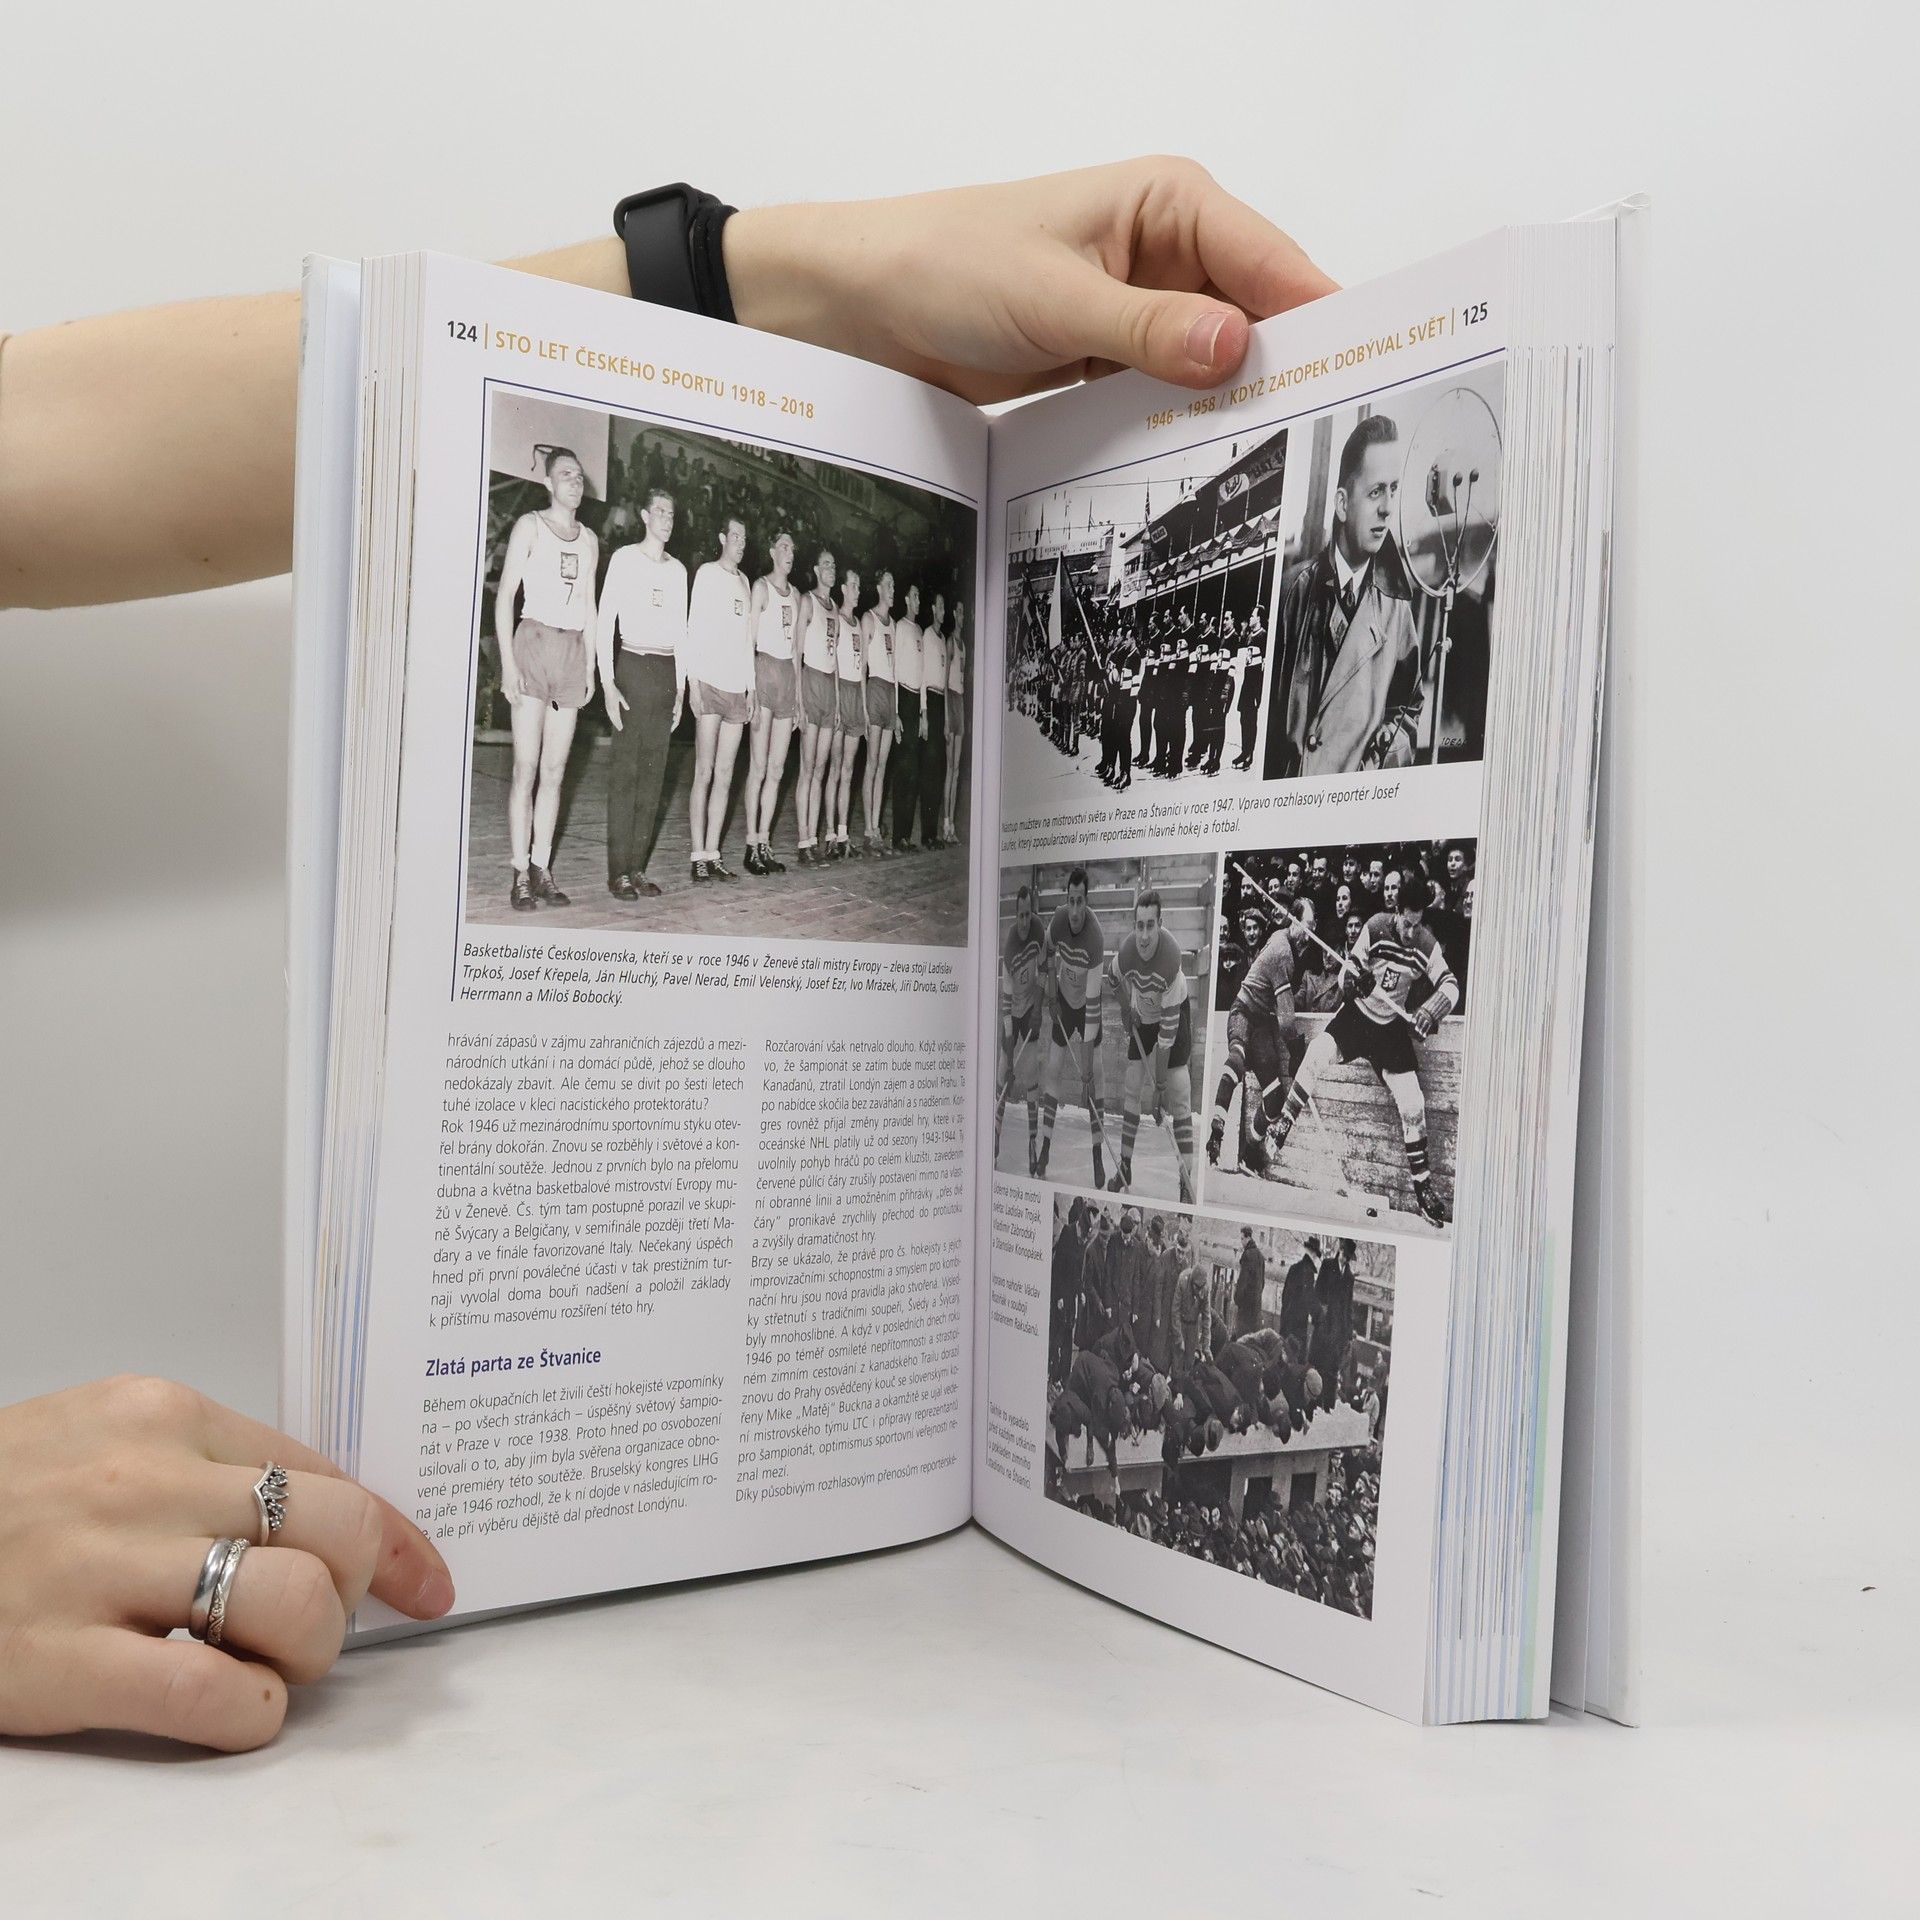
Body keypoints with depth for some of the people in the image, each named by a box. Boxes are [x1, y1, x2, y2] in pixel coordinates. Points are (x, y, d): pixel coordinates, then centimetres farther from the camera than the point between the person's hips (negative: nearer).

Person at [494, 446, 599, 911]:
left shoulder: (588, 538, 17)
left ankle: (542, 869, 7)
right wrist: (508, 662, -10)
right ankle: (521, 874, -5)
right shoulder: (530, 525, 3)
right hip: (534, 644, -4)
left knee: (555, 770, 3)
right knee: (527, 768, -7)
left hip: (573, 651, 5)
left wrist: (590, 667, 12)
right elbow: (504, 597, -1)